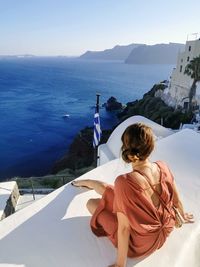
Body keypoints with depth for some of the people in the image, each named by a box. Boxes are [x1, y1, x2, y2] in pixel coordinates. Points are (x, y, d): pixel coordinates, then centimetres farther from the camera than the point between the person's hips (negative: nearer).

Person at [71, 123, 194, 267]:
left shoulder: (125, 182, -36)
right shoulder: (163, 167, -19)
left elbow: (124, 228, -27)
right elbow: (176, 198, -2)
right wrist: (183, 215, 21)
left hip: (141, 244, -5)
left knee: (92, 203, 10)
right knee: (106, 188, 20)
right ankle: (87, 183, 48)